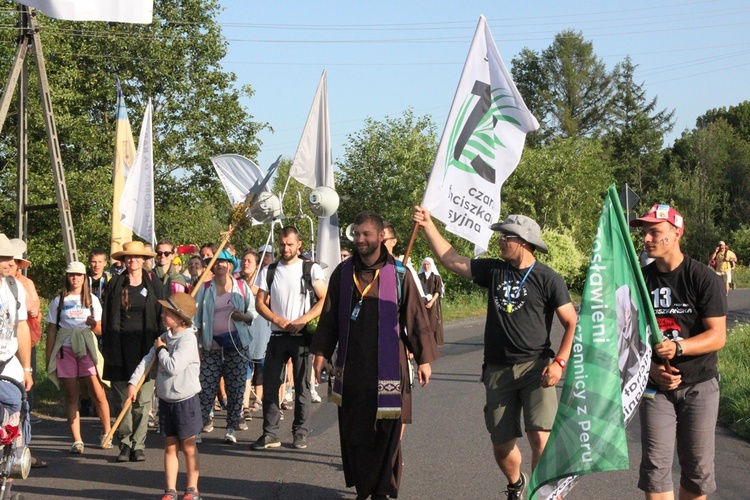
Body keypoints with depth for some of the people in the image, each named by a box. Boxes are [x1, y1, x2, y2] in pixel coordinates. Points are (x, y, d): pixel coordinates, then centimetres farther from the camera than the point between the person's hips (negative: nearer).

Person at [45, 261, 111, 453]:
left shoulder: (92, 300, 12)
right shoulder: (58, 301, 10)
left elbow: (100, 330, 11)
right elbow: (51, 330, 11)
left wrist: (93, 324, -13)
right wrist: (49, 358, 6)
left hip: (87, 349, 0)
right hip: (65, 350, 0)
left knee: (98, 394, -9)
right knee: (71, 396, 0)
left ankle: (106, 433, 8)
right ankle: (77, 441, 2)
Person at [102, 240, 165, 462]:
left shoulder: (153, 283, 6)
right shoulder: (115, 284, 7)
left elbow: (161, 316, 7)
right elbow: (107, 318, 7)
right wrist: (108, 349, 1)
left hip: (145, 347, 0)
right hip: (121, 349, 1)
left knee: (143, 400, -2)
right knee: (122, 399, 0)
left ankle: (138, 444, 5)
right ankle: (125, 443, 9)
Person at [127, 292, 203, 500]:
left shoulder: (187, 339, -17)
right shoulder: (165, 337, 7)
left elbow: (173, 366, -26)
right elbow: (147, 360, 4)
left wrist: (161, 350, -11)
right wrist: (133, 383, -5)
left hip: (185, 400, -7)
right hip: (166, 399, 7)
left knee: (188, 447, 5)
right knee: (170, 446, 9)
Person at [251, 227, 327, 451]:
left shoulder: (311, 269, 1)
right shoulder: (269, 271, 10)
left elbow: (325, 300, -4)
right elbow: (260, 303, 7)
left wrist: (302, 321, -14)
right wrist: (278, 320, -10)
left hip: (303, 335, -3)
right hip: (278, 335, 3)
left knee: (302, 386, 1)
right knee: (270, 384, -1)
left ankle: (300, 434, 9)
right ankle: (270, 434, 4)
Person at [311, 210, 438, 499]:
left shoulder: (398, 274, -2)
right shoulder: (343, 273, 6)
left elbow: (416, 317, 1)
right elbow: (329, 317, 12)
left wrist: (424, 357, 0)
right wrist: (321, 353, 9)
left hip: (387, 366, -3)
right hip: (351, 365, 3)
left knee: (385, 432, 1)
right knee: (353, 430, 5)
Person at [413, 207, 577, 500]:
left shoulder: (548, 279, -4)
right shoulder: (494, 271, 9)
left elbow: (572, 323, -3)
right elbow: (450, 259, 12)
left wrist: (560, 361, -14)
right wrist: (428, 225, 8)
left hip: (535, 366, -4)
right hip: (498, 370, 4)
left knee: (540, 438, -21)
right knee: (502, 444, 10)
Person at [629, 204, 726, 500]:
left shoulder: (704, 279, -9)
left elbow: (717, 336, -14)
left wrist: (678, 347, -30)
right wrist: (651, 367, -10)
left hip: (699, 386, -2)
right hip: (655, 386, 2)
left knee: (697, 470, 4)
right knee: (655, 465, -5)